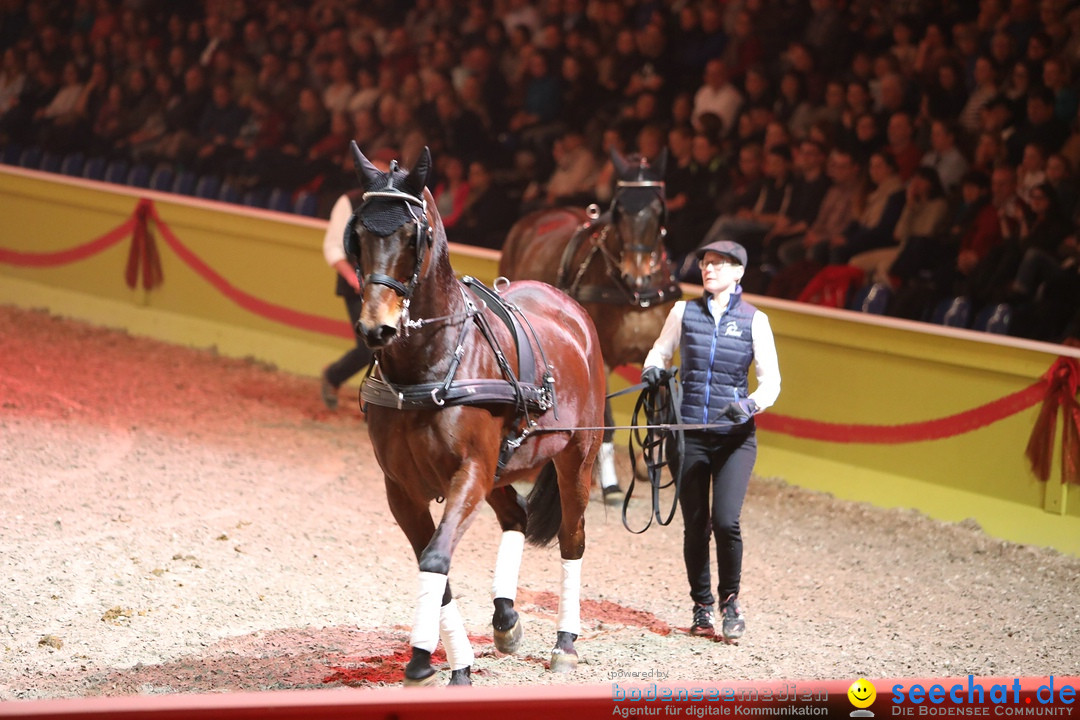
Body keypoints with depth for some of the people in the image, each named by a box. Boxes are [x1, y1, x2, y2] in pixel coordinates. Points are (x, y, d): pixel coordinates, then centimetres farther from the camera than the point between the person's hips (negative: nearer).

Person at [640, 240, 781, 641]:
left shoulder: (754, 321, 1)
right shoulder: (684, 312, 6)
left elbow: (771, 382, 0)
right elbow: (660, 352, 17)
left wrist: (750, 405, -19)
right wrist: (653, 371, -6)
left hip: (734, 436, -2)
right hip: (689, 435, 2)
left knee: (725, 521, -15)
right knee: (694, 526, 3)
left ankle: (730, 601, 7)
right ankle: (701, 608, 21)